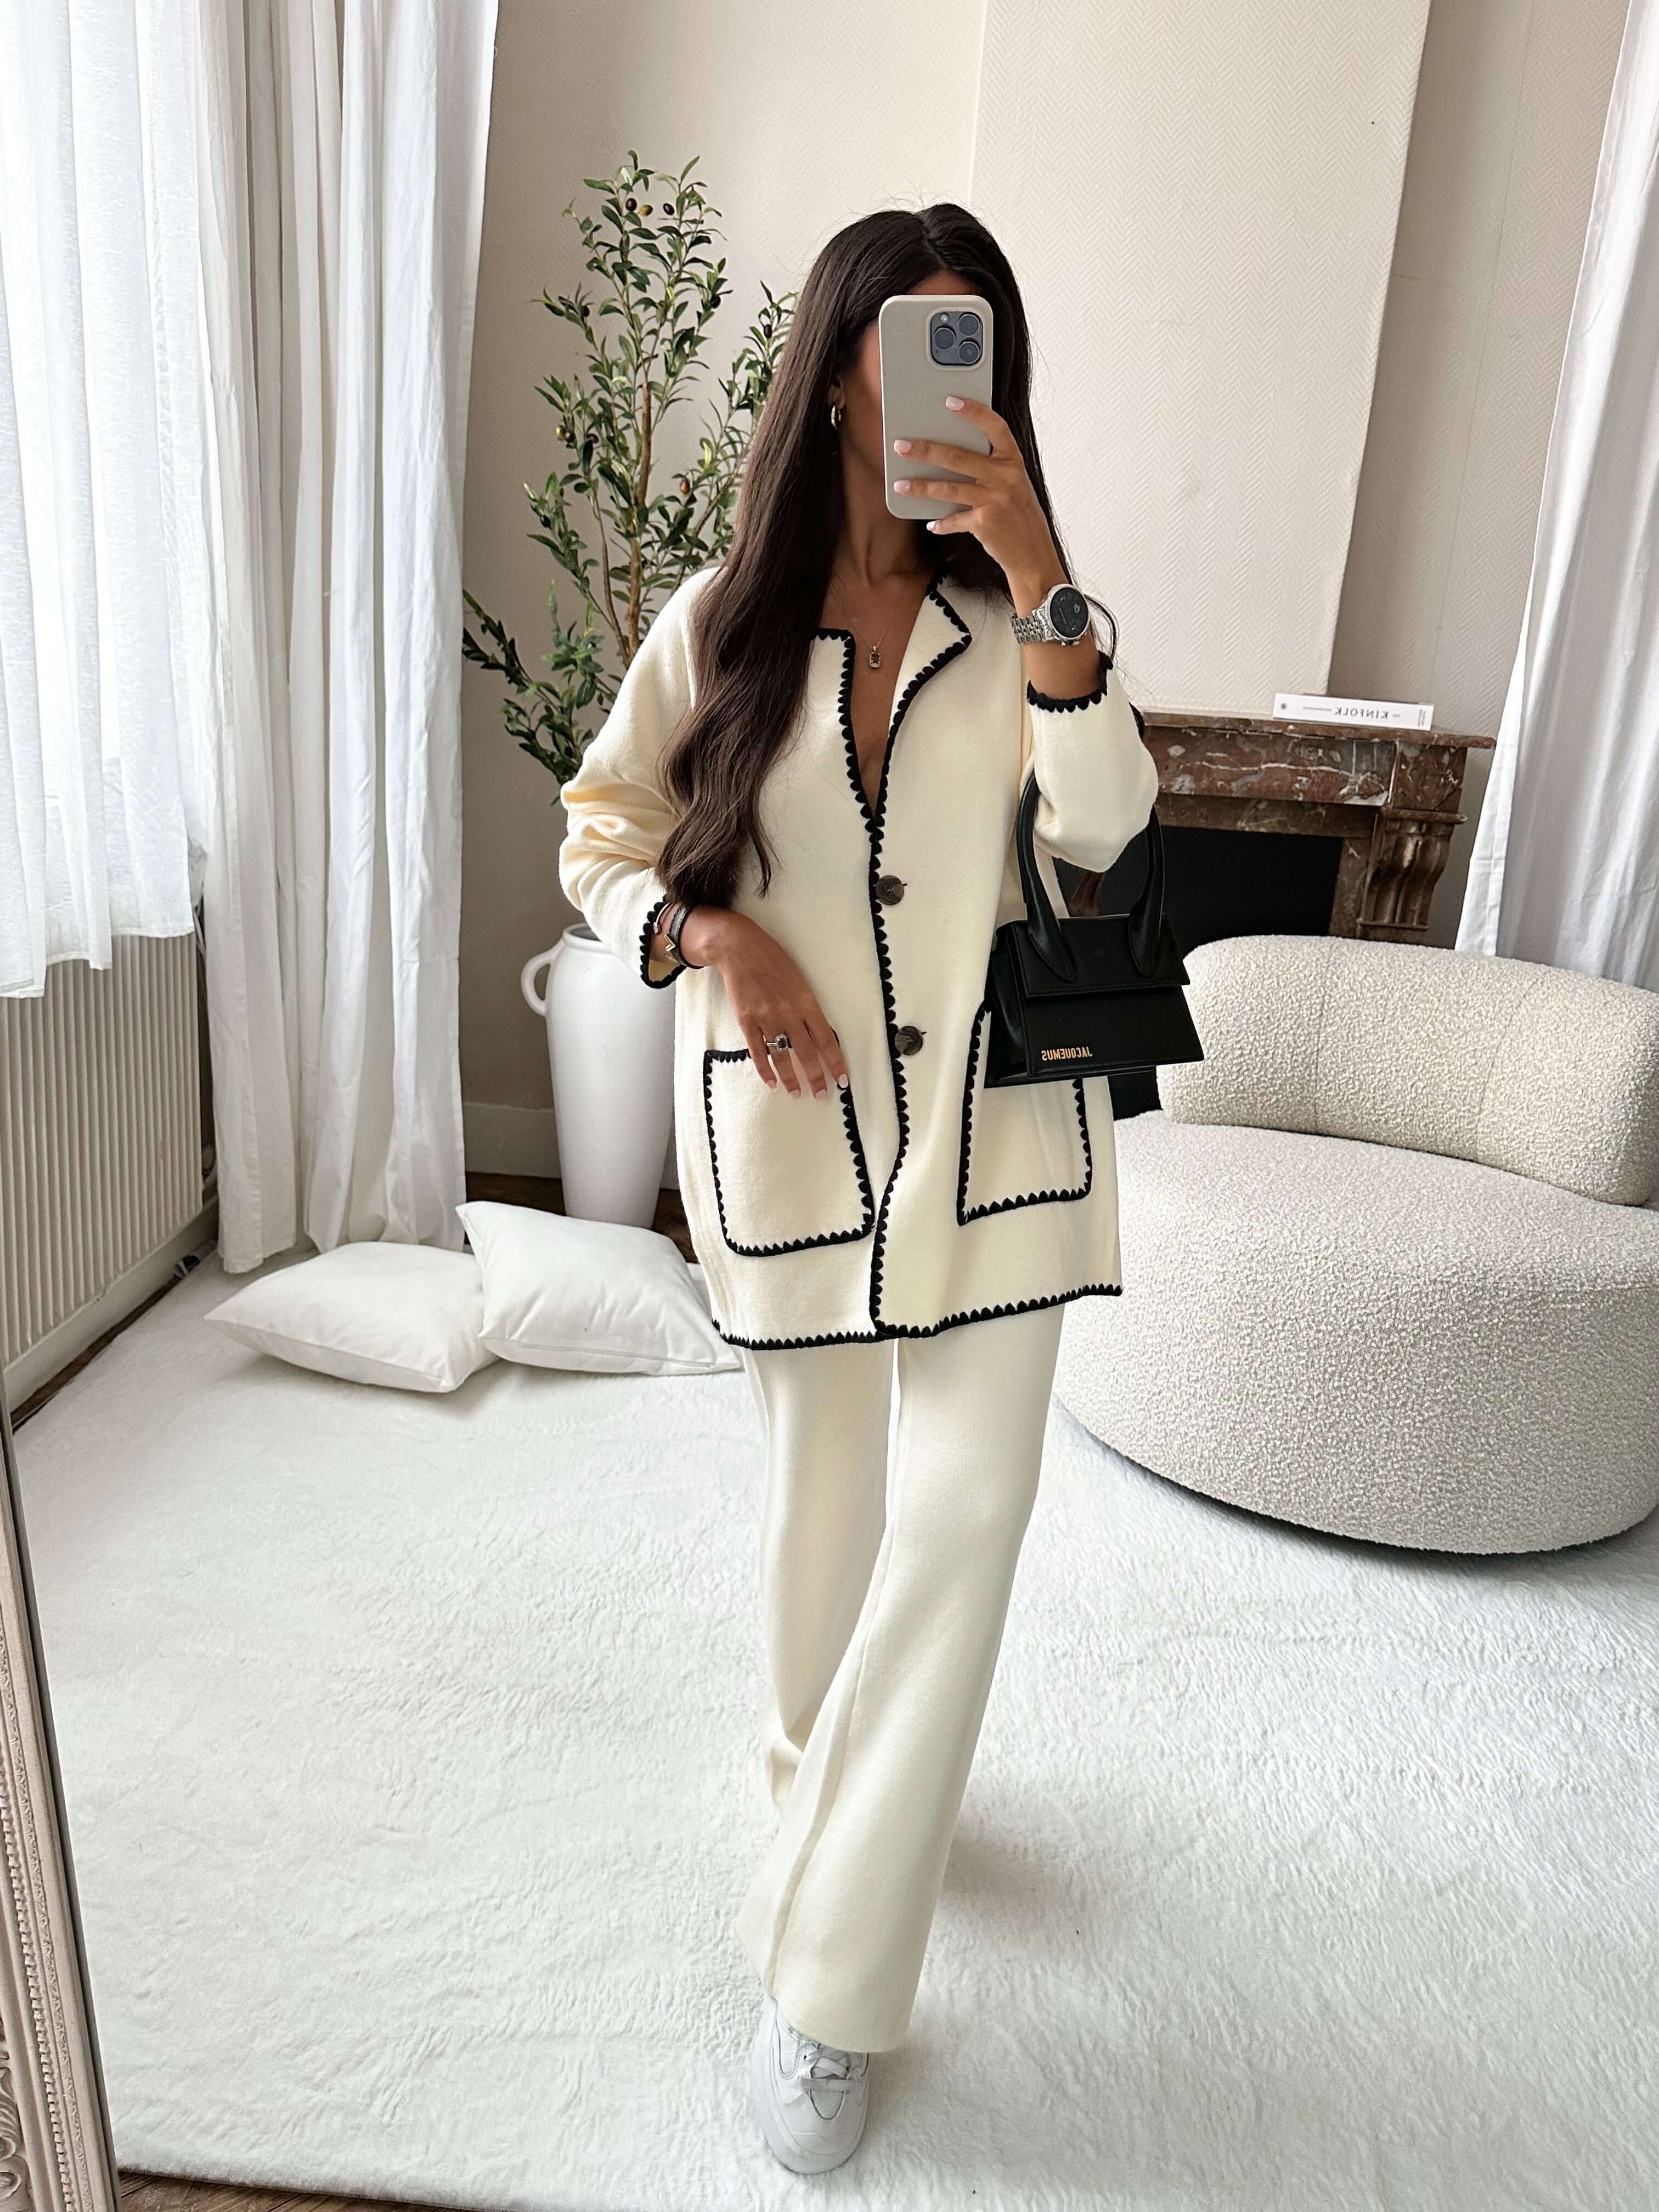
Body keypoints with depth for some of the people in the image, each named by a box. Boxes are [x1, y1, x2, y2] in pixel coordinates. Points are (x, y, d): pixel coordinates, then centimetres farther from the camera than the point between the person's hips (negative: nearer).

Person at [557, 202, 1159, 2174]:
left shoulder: (1010, 617, 4)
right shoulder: (721, 620, 1)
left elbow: (1103, 821, -12)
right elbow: (600, 842, 5)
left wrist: (1038, 575, -22)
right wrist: (717, 934, -14)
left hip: (993, 1118, 1)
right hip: (788, 1116, 0)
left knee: (964, 1511, -6)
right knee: (822, 1487, 13)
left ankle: (825, 1981, 10)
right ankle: (822, 1775, 44)